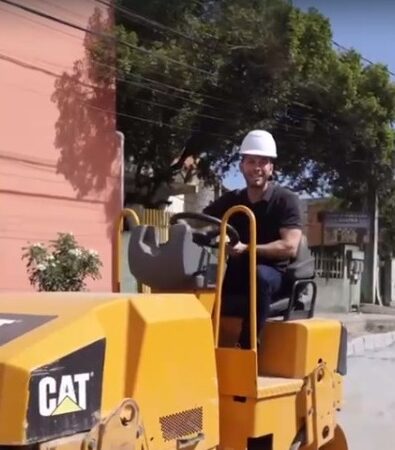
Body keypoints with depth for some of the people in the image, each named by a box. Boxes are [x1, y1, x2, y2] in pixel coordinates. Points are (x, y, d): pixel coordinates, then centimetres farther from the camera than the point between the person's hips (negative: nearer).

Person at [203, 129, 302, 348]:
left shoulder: (286, 200, -6)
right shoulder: (230, 200, 9)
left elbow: (289, 247, -17)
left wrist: (246, 250, -26)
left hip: (272, 277, -4)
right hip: (237, 276, 4)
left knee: (259, 275, -39)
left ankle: (247, 347, -31)